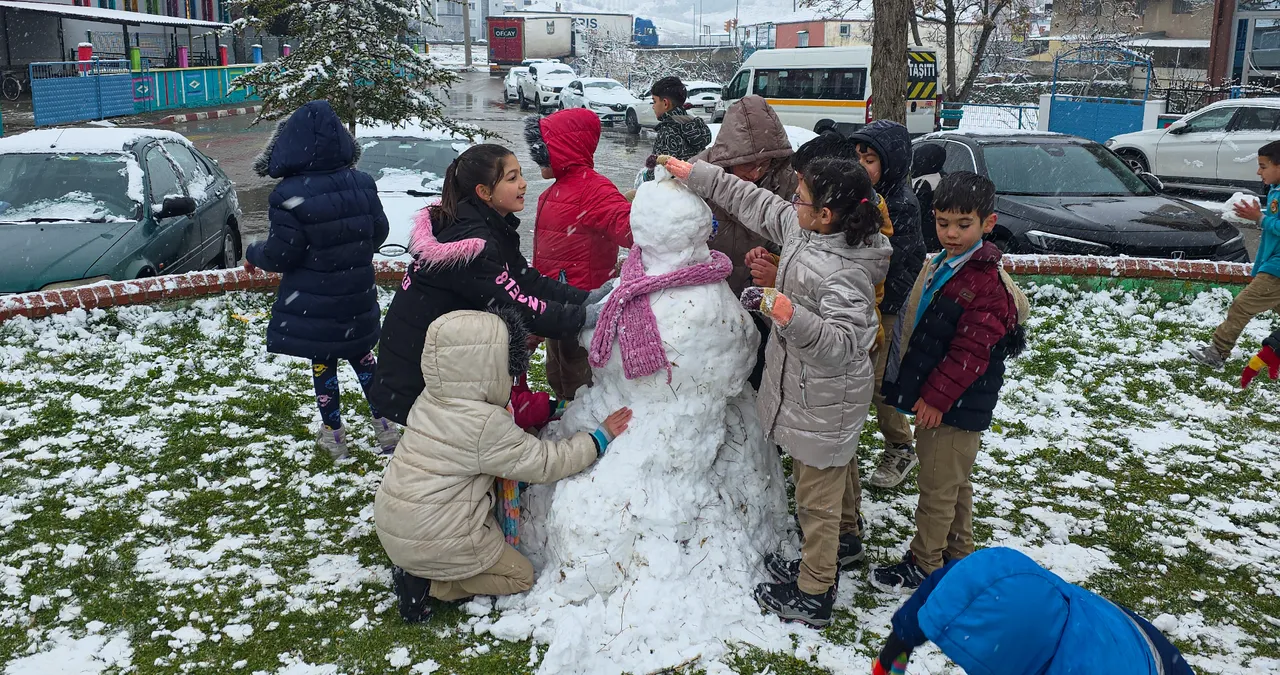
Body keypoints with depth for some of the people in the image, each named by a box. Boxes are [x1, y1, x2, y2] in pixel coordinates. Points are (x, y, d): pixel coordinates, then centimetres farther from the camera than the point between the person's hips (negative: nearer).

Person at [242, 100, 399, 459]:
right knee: (362, 355, 20)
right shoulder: (362, 183, -5)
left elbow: (281, 254, -17)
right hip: (357, 296, 4)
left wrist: (253, 255, 4)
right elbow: (379, 232, 5)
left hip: (313, 303, -4)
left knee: (322, 363, 12)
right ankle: (384, 425, 24)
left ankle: (333, 433, 24)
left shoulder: (290, 194, -21)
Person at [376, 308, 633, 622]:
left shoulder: (431, 398, 2)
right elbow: (545, 463, -16)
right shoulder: (486, 424, -23)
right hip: (434, 541, -8)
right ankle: (427, 584, -2)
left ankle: (414, 570, 8)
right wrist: (600, 438, -8)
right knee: (521, 576, 9)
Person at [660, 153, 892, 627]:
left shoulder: (843, 273, -32)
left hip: (823, 401, -10)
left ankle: (813, 596, 21)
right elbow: (755, 202, 4)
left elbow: (843, 344, -34)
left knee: (817, 494, 5)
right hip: (819, 392, 10)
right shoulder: (804, 229, -5)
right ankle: (845, 538, 55)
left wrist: (791, 316, -46)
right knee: (838, 468, 30)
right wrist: (695, 174, 4)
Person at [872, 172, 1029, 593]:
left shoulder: (986, 285, -22)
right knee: (953, 483, 22)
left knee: (938, 486, 4)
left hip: (959, 405, -9)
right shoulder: (941, 266, 7)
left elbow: (969, 353, -23)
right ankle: (959, 555, 37)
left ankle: (922, 565, 18)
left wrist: (936, 396, -20)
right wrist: (922, 393, 18)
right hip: (935, 397, 9)